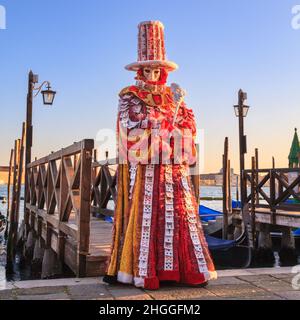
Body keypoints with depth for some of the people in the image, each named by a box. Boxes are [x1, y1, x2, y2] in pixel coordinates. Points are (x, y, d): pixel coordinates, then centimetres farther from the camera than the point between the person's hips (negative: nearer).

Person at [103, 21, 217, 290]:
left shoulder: (173, 95, 17)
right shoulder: (130, 97, 5)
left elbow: (190, 125, 8)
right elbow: (136, 126, -11)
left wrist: (154, 124, -6)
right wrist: (170, 113, -8)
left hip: (174, 168, 4)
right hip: (143, 167, -4)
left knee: (180, 215, 2)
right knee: (144, 216, -4)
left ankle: (190, 270, 7)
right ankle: (144, 272, 3)